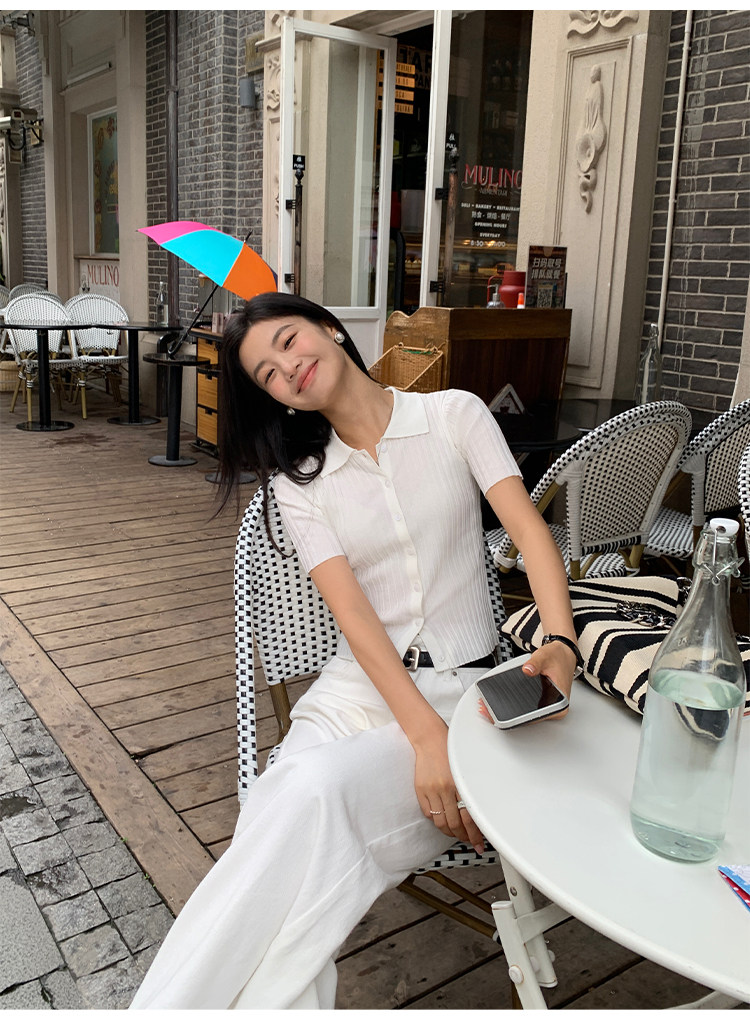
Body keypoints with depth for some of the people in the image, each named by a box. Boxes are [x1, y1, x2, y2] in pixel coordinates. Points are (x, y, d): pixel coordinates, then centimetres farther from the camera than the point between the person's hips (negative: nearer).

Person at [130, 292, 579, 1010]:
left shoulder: (455, 415, 5)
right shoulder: (297, 478, 7)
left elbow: (529, 527, -6)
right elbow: (351, 609, -6)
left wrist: (560, 644, -26)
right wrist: (426, 734, -20)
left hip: (464, 686, -1)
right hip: (358, 685, 2)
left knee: (319, 790, -31)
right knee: (286, 810, -31)